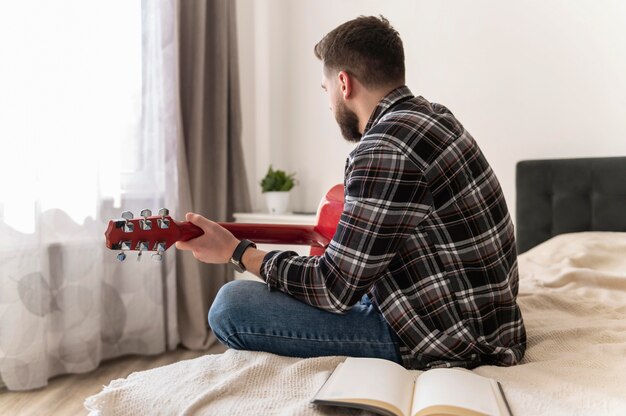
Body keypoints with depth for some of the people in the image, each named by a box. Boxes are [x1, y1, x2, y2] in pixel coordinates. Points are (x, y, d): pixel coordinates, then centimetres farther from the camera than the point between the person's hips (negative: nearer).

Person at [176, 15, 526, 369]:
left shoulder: (385, 150, -24)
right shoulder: (432, 115, 6)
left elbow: (334, 289, -19)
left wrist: (237, 251, -9)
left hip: (448, 345, -10)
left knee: (232, 305, -15)